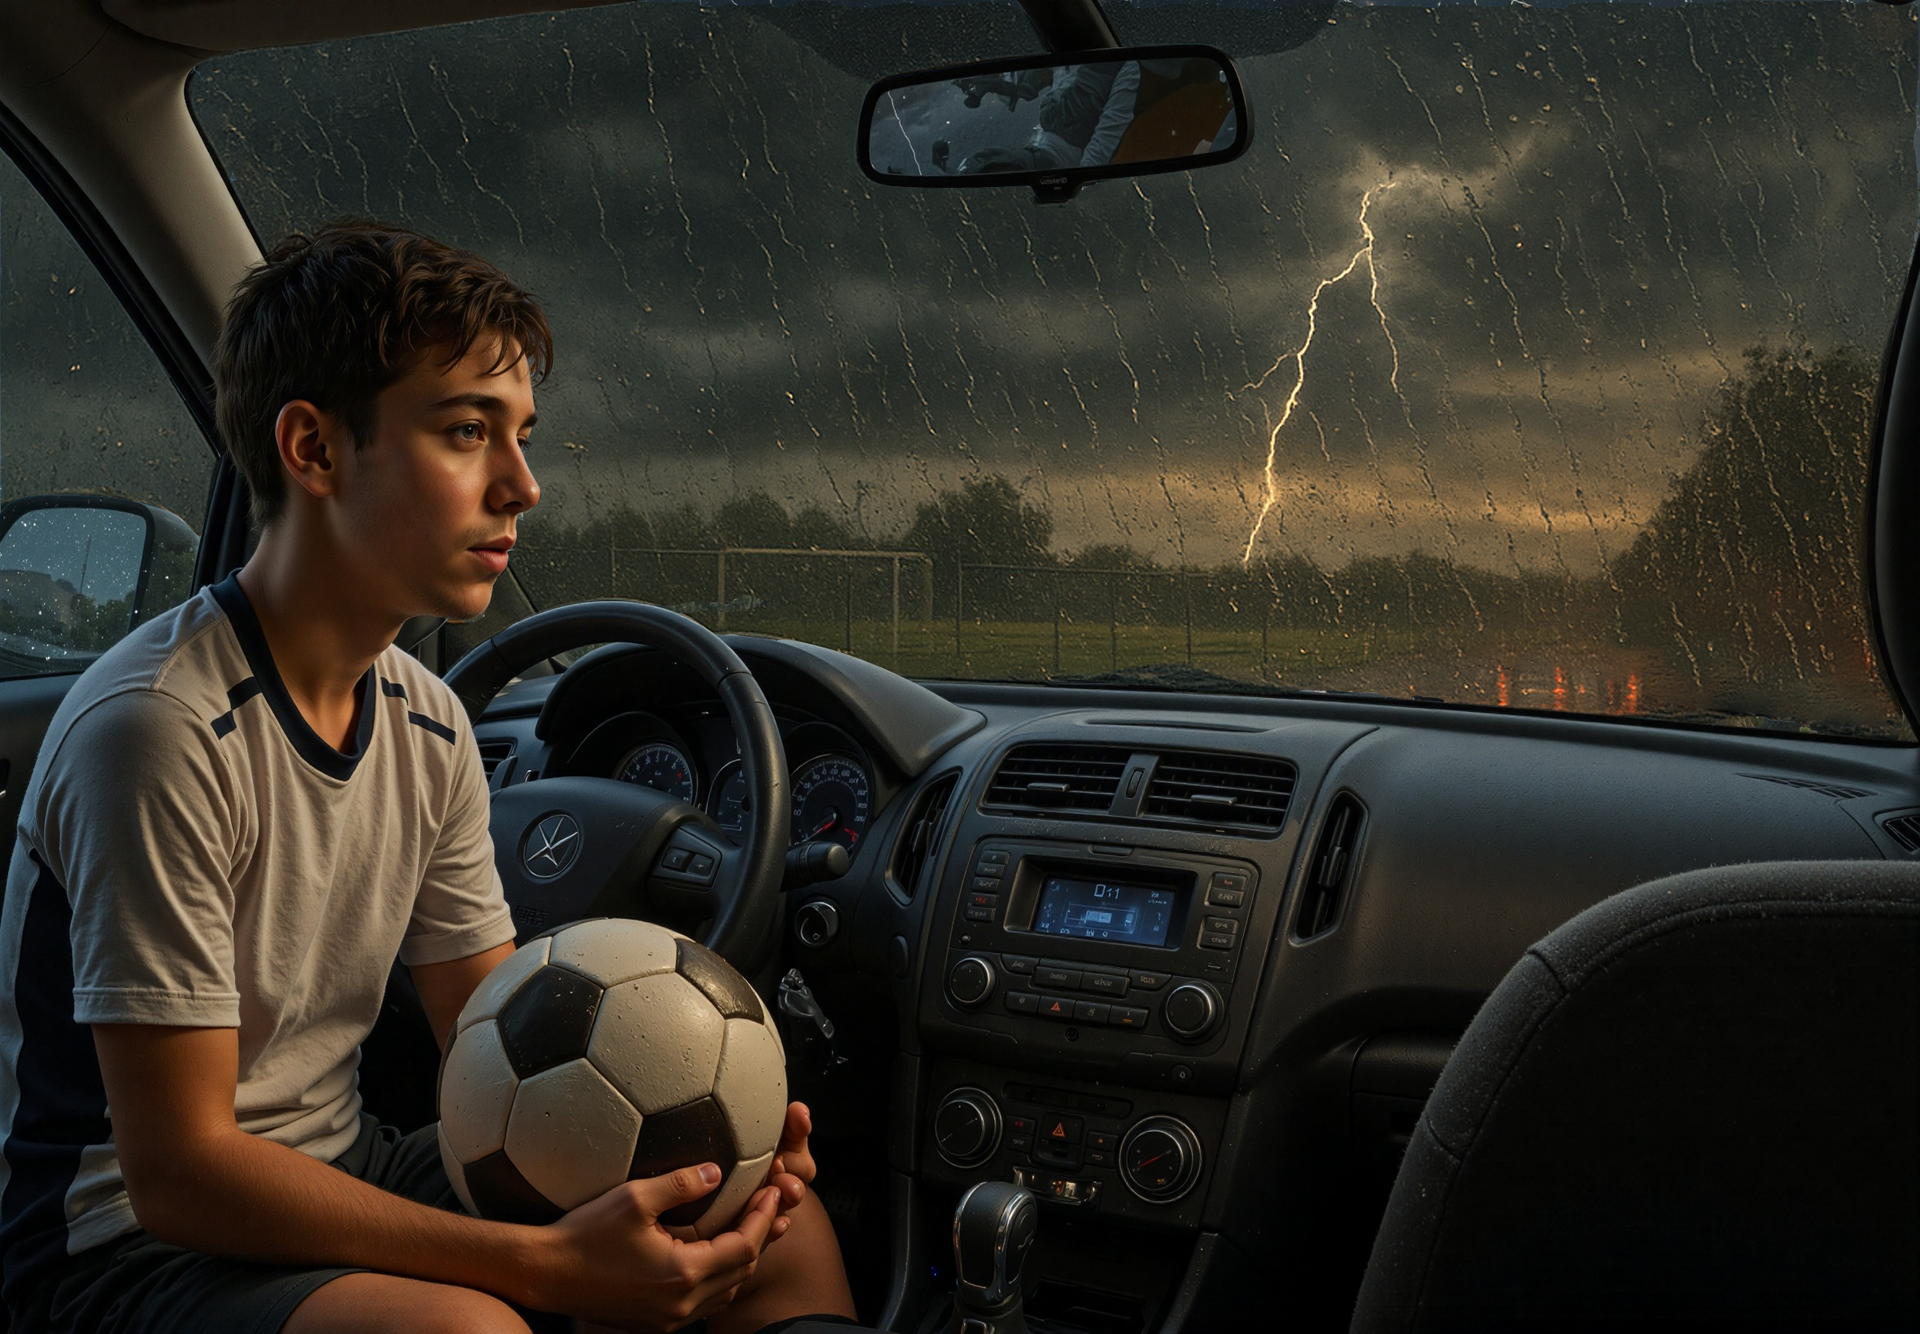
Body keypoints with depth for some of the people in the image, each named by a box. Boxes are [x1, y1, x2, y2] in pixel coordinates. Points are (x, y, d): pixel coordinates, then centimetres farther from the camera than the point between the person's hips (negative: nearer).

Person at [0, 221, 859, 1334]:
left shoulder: (428, 724, 3)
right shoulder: (164, 732, -23)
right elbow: (177, 1169, -24)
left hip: (340, 1177, 7)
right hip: (133, 1238, -7)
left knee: (788, 1231, -3)